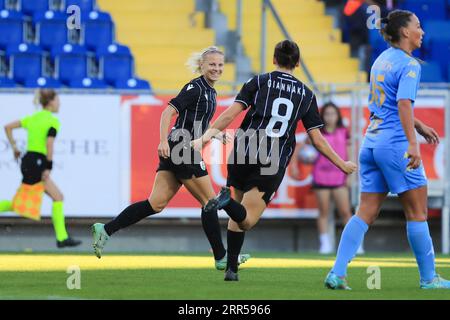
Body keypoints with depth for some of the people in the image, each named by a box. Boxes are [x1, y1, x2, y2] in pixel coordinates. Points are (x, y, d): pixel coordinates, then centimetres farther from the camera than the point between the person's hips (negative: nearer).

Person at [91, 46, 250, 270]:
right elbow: (169, 111, -19)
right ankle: (221, 258, 7)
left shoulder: (209, 91, 19)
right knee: (209, 201, 0)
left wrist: (217, 135, 20)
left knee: (156, 204, 1)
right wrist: (163, 141, -29)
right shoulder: (195, 88, -10)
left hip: (174, 152, 9)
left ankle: (105, 230, -4)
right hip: (183, 150, -9)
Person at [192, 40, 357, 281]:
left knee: (237, 215, 19)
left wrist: (206, 136, -3)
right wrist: (342, 165, 19)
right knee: (247, 220, -2)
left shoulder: (259, 82, 6)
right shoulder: (306, 94, 10)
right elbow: (317, 139, 10)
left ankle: (231, 268, 11)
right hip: (274, 165, -1)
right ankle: (228, 203, -36)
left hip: (244, 152, 1)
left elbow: (231, 113, -4)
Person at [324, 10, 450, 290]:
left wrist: (419, 126, 32)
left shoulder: (382, 60, 16)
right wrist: (412, 143, -30)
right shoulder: (409, 65, -10)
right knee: (417, 212, 3)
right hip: (396, 144, -8)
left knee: (366, 212, 5)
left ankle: (337, 274, -5)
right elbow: (404, 104, -23)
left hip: (371, 142, 8)